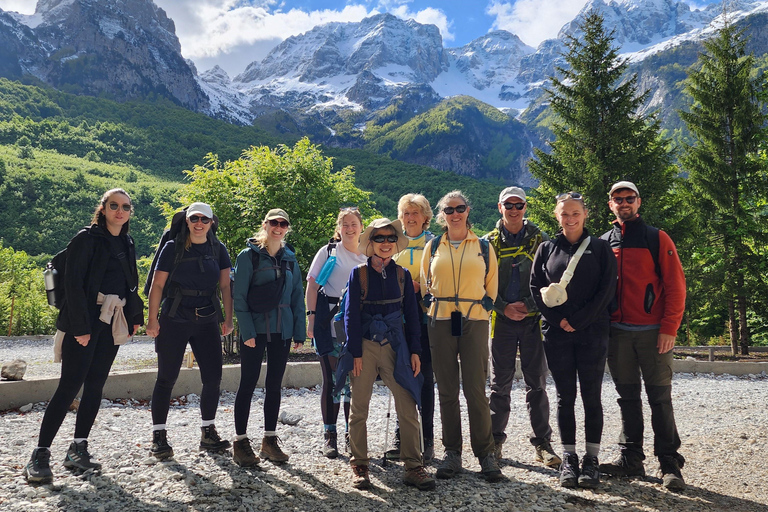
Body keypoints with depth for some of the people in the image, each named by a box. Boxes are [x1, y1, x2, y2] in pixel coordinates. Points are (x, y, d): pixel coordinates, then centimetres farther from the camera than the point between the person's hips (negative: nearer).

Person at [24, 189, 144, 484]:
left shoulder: (127, 244, 14)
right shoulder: (87, 238, -7)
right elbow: (73, 283, -13)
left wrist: (135, 316, 12)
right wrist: (80, 326, -18)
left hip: (113, 322, 7)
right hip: (85, 320, -6)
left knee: (95, 385, 8)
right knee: (70, 385, -8)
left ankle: (78, 450, 17)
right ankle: (40, 455, -1)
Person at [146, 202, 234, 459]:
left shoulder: (218, 250, 7)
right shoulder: (173, 248, -2)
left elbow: (225, 286, 6)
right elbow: (157, 285, -4)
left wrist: (228, 319, 0)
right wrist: (152, 319, -10)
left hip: (207, 322, 3)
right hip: (174, 321, -3)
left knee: (213, 377, 2)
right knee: (167, 378, 1)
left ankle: (208, 433, 17)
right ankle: (158, 436, 10)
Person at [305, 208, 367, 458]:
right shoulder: (328, 252, 5)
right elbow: (312, 286, 2)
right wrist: (311, 317, -7)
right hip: (330, 321, -2)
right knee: (332, 379, -1)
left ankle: (352, 433, 17)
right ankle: (329, 435, 10)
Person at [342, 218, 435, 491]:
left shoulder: (402, 274, 7)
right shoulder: (359, 273, 1)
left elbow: (411, 314, 9)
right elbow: (351, 314, -1)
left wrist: (414, 350, 3)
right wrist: (355, 352, -7)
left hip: (395, 346, 1)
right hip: (365, 346, -1)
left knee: (408, 408, -3)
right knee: (359, 409, 7)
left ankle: (413, 467, 6)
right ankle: (359, 466, 20)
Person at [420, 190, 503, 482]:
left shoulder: (483, 247, 9)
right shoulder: (433, 247, 12)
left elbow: (492, 284, 14)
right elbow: (424, 283, 18)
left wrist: (485, 307, 4)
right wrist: (432, 306, 5)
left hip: (474, 322, -1)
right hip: (441, 324, 2)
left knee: (476, 390, -5)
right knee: (446, 391, 4)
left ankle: (486, 454, 6)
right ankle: (452, 454, 14)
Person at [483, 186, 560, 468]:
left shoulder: (540, 240, 6)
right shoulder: (489, 242, 7)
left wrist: (527, 305, -12)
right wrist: (504, 307, -9)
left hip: (534, 319, 0)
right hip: (502, 320, 0)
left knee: (537, 383, 3)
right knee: (500, 384, 5)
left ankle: (542, 443, 12)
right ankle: (495, 440, 16)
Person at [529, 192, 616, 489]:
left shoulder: (600, 248, 5)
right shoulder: (547, 249, 9)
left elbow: (607, 289, -3)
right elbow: (536, 288, 5)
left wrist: (578, 321, -10)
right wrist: (559, 320, -7)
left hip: (592, 333, -1)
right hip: (557, 333, 1)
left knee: (592, 396, 2)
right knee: (565, 396, 5)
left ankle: (591, 459, 11)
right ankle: (569, 458, 13)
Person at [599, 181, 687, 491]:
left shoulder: (657, 239, 2)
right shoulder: (603, 243, 11)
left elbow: (675, 285, -3)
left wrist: (669, 327, -10)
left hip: (653, 332, -3)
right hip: (617, 332, 3)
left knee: (660, 398, 0)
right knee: (627, 397, 9)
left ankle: (670, 465, 8)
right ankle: (631, 459, 18)